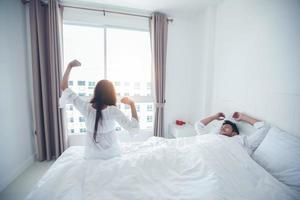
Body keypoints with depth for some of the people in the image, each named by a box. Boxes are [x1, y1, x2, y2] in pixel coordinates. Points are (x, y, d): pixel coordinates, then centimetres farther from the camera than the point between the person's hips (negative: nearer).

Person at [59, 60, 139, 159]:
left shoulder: (86, 108, -18)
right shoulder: (113, 111, -25)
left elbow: (64, 87, -8)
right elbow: (133, 128, -25)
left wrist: (69, 66, -4)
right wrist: (132, 104, -20)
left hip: (91, 154, 2)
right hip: (111, 153, -2)